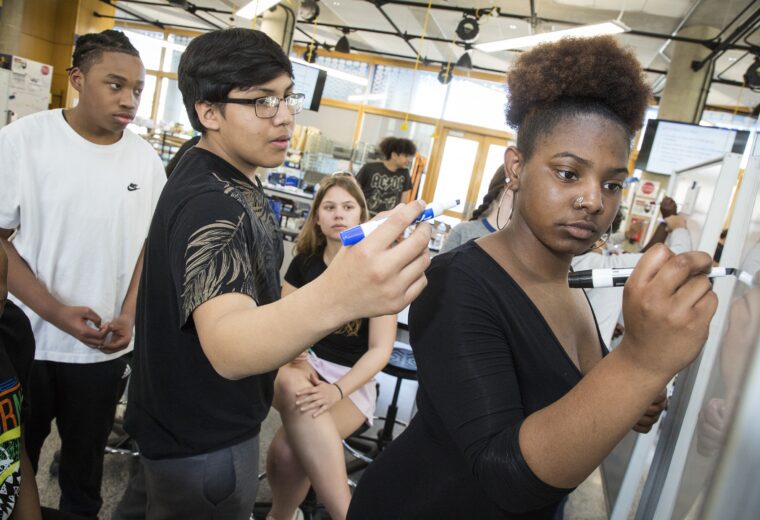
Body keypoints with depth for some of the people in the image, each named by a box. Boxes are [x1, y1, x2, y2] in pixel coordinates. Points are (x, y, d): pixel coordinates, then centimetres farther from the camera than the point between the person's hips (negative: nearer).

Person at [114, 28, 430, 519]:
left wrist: (283, 343, 13)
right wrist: (334, 299, -67)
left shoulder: (221, 176, 2)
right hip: (205, 443, -9)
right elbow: (226, 346, -48)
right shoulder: (209, 203, -31)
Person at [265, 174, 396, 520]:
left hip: (352, 379, -3)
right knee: (292, 384, -37)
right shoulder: (304, 262, 6)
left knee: (286, 451, -33)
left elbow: (380, 350, -9)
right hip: (303, 363, 3)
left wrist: (338, 391, -25)